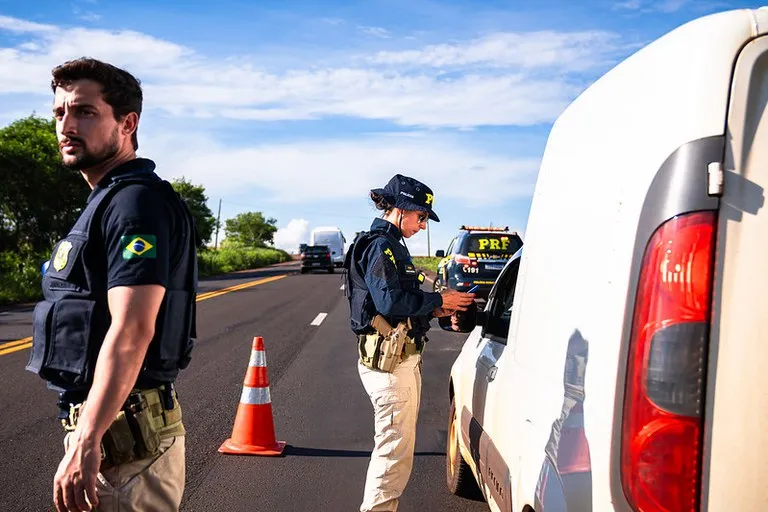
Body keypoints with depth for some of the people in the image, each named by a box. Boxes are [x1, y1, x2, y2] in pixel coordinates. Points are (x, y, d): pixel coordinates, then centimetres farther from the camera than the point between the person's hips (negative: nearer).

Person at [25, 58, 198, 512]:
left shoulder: (137, 201, -16)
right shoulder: (108, 201, 15)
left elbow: (131, 331, -26)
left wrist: (85, 443, -27)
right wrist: (85, 434, 20)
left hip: (121, 436, -10)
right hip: (105, 424, 10)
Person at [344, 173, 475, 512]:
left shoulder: (391, 245, 18)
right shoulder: (379, 245, -14)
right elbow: (389, 301, -25)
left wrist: (432, 310, 6)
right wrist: (439, 300, -16)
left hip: (402, 359, 11)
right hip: (389, 362, -11)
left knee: (395, 446, 19)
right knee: (395, 449, -7)